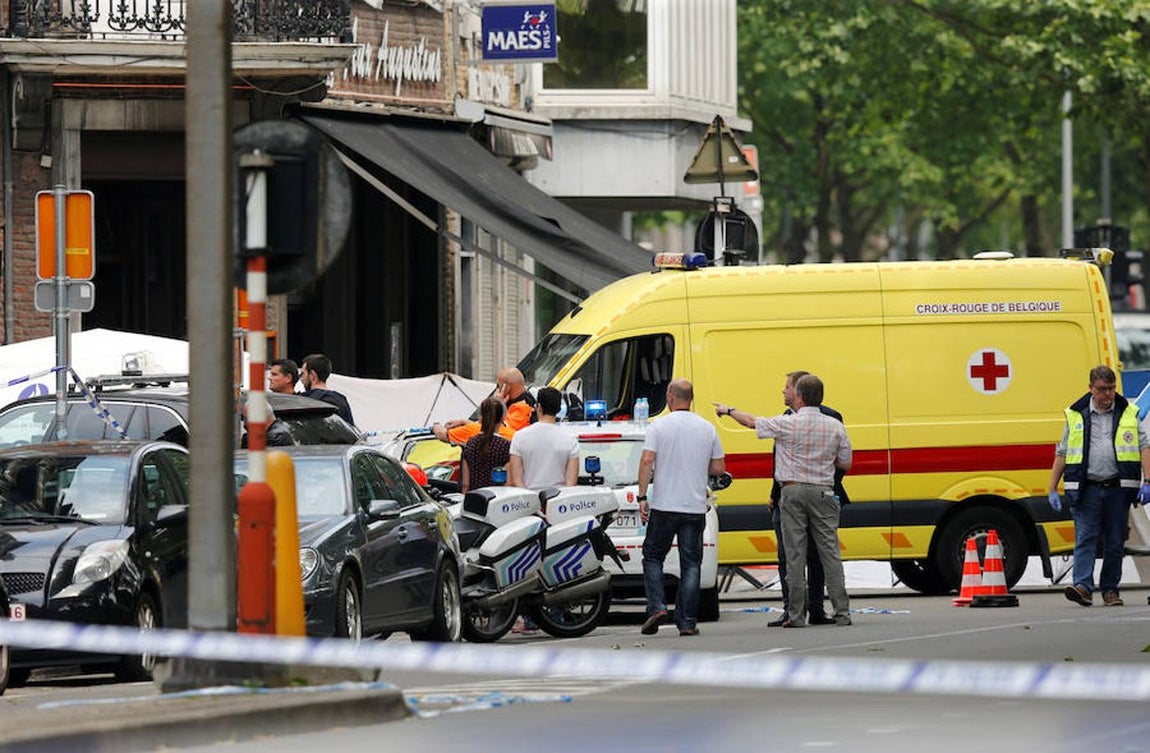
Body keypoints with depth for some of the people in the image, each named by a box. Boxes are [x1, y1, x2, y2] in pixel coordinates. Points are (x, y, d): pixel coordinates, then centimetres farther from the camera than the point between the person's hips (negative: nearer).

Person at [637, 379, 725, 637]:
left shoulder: (659, 426, -4)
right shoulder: (708, 429, 5)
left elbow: (647, 461, -12)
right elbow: (718, 467, 9)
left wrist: (642, 497, -7)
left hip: (664, 507, -2)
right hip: (695, 507, 2)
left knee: (653, 557, 12)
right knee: (690, 564, 6)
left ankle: (657, 607, -5)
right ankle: (687, 622, 1)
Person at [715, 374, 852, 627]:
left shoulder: (787, 424, -5)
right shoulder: (835, 427, 1)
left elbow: (752, 422, 9)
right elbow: (845, 464, 8)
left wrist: (728, 411, 26)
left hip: (793, 492, -2)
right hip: (823, 492, 2)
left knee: (795, 554, 0)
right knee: (829, 552, 1)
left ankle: (796, 615, -1)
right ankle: (842, 612, -4)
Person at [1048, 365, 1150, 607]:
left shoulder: (1129, 413, 9)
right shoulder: (1076, 415, 8)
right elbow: (1062, 453, 11)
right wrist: (1052, 490, 6)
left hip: (1118, 487, 1)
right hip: (1087, 487, -1)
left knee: (1115, 542, 4)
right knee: (1085, 538, -11)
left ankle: (1110, 589, 13)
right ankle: (1083, 587, -20)